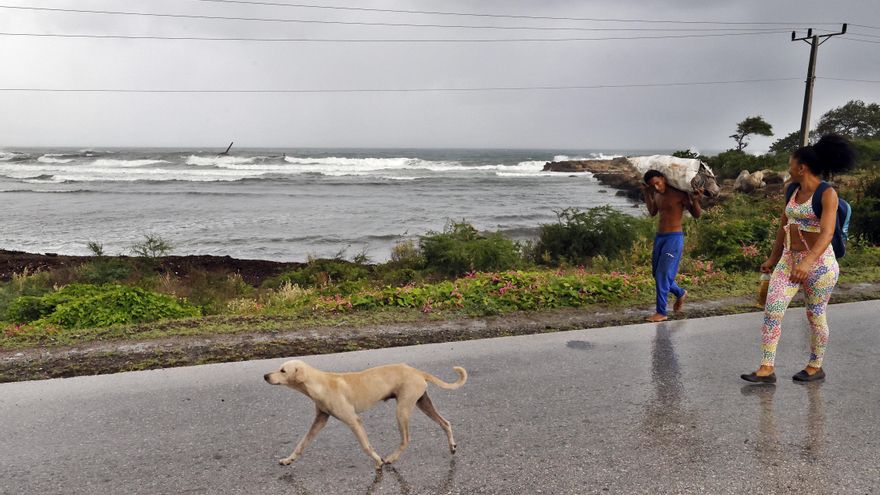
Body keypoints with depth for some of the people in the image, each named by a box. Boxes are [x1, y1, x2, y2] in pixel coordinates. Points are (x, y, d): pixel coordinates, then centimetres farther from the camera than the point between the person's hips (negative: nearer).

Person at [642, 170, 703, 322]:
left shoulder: (679, 194, -12)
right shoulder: (657, 194, 7)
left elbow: (697, 215, -6)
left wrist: (695, 200, -25)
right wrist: (646, 194, 20)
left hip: (674, 237, -8)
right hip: (659, 237, 8)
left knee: (663, 274, -9)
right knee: (656, 273, 14)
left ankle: (661, 313, -2)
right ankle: (680, 293, 37)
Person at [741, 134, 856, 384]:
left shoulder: (827, 194, -15)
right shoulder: (793, 190, 7)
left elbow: (827, 233, -27)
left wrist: (807, 262, -40)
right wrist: (773, 258, 21)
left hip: (818, 262, -7)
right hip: (789, 259, 7)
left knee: (815, 315, 8)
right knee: (772, 310, -3)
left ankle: (815, 367, 27)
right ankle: (766, 369, 0)